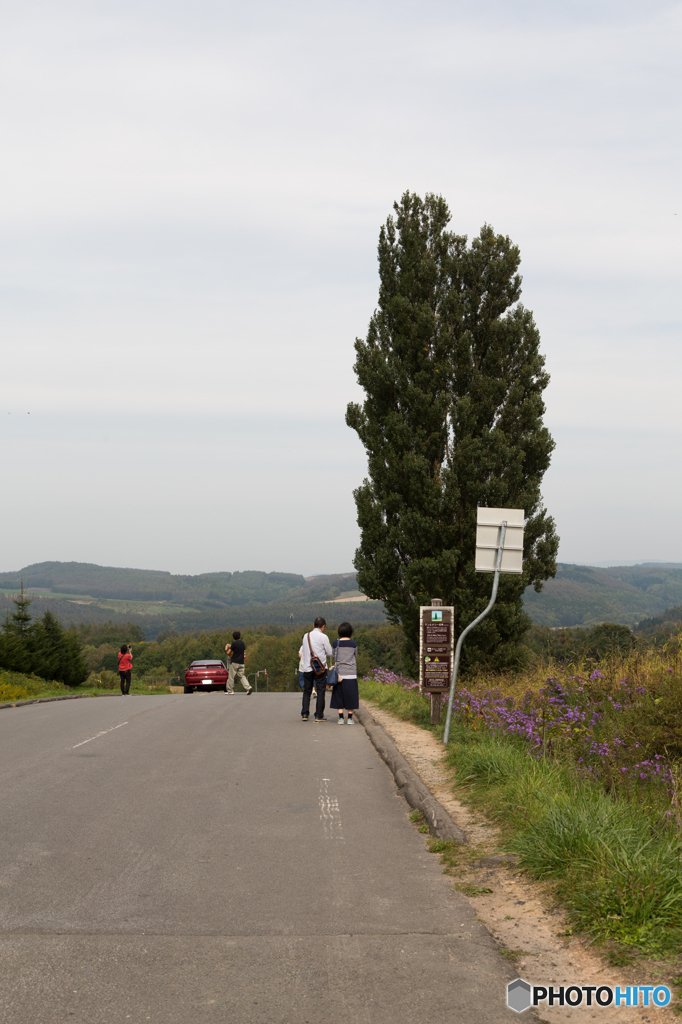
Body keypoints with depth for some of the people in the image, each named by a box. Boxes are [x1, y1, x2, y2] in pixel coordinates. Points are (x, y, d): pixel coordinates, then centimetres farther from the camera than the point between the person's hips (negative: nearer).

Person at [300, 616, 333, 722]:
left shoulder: (306, 636, 6)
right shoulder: (323, 637, -7)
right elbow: (330, 653, -2)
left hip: (307, 668, 4)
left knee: (307, 691, 11)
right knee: (321, 691, 1)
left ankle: (304, 714, 5)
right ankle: (319, 716, -1)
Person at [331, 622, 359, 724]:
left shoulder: (336, 643, -1)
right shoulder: (353, 644, 0)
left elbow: (334, 657, 10)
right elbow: (355, 659, 11)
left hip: (339, 672, 0)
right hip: (351, 673, 0)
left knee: (339, 695, 5)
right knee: (350, 695, 5)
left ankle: (341, 717, 1)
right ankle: (350, 718, 4)